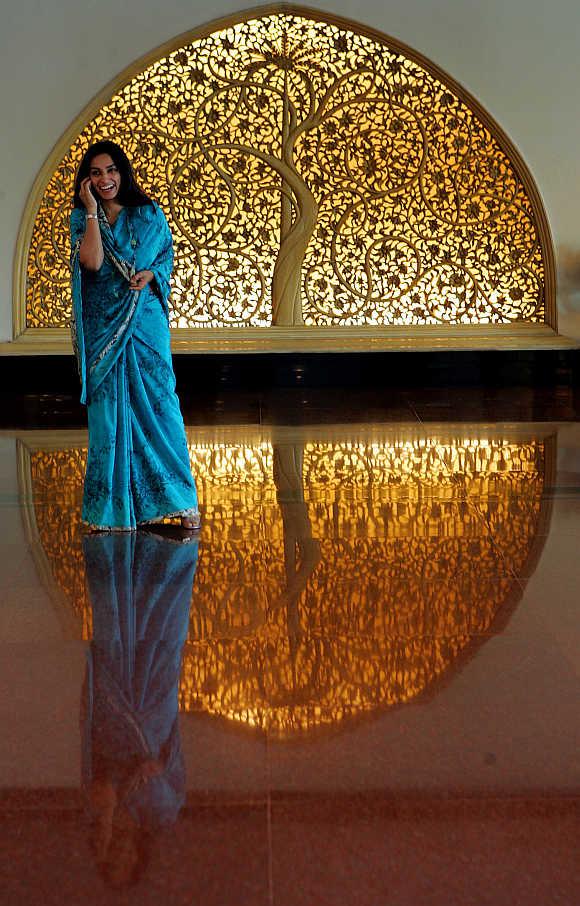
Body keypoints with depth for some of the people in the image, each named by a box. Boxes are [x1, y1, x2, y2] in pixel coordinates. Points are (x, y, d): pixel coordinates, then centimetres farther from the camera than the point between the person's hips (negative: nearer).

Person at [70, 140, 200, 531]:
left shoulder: (149, 213, 9)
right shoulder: (81, 218, 6)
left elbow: (167, 256, 13)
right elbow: (91, 261, -12)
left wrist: (151, 273, -8)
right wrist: (92, 210, -8)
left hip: (145, 321, 0)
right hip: (102, 326, 0)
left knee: (157, 404, -2)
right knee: (108, 408, 0)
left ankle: (181, 498, 7)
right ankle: (112, 506, 9)